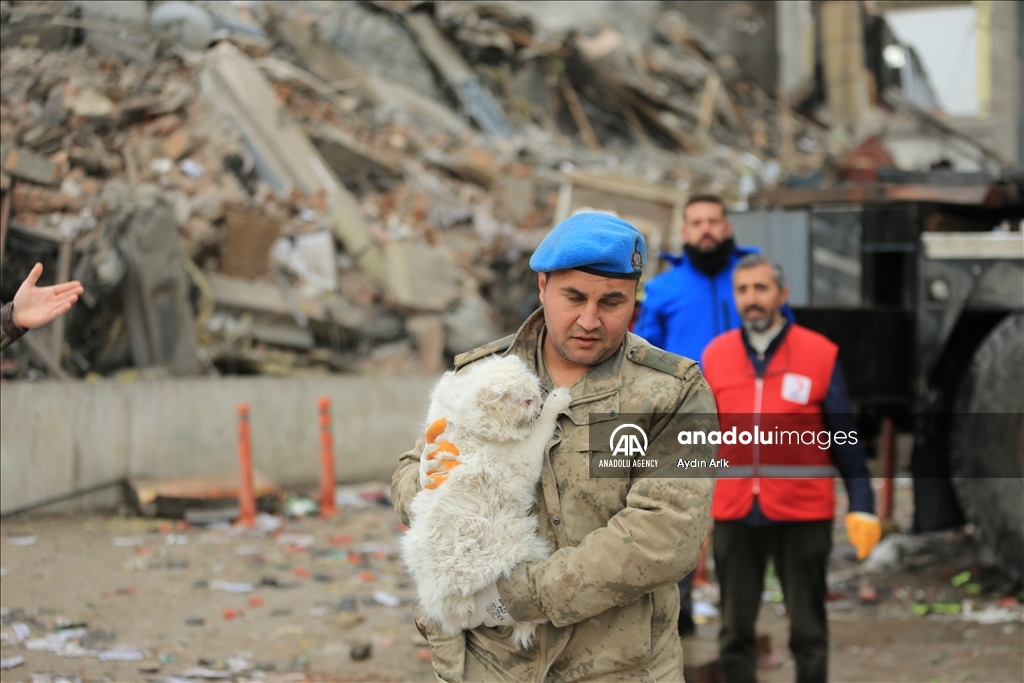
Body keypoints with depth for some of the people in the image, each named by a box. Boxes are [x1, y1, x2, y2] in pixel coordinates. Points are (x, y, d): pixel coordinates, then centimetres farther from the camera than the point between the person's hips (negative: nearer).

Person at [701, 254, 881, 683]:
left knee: (808, 630, 6)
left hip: (802, 513, -2)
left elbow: (845, 438, 0)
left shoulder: (820, 354, -2)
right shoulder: (714, 356, 5)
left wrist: (861, 506, -4)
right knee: (735, 630, 10)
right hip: (733, 514, 2)